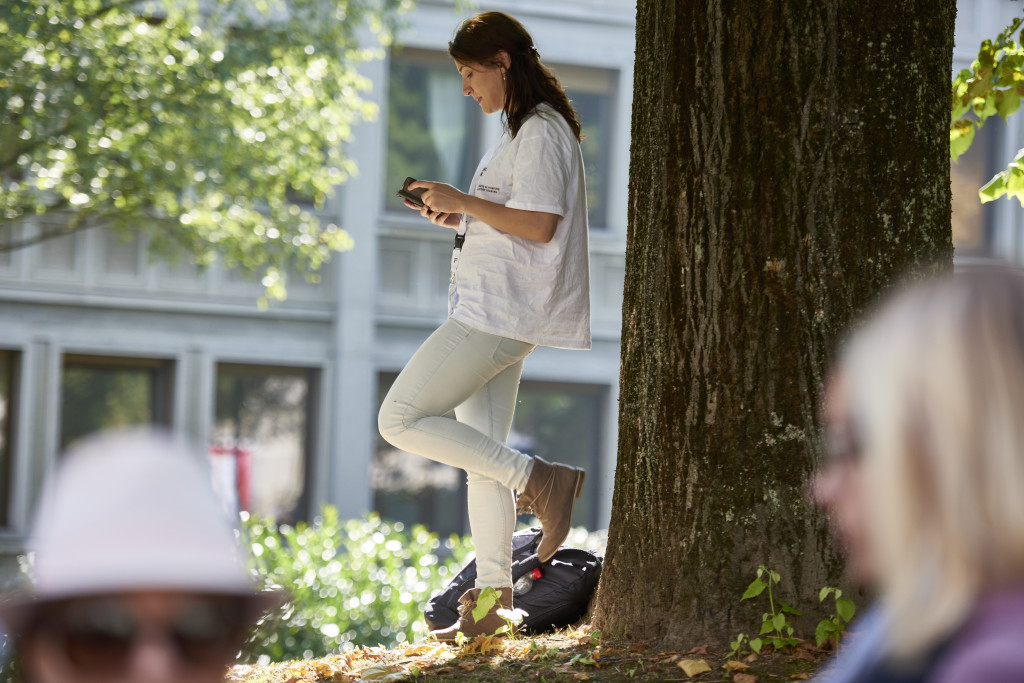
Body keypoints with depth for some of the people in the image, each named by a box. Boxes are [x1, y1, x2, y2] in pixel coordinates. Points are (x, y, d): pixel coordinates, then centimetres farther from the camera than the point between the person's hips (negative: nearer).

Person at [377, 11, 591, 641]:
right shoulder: (524, 132, 21)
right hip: (497, 315, 11)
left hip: (500, 313, -11)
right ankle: (493, 598, 11)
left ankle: (537, 479, -12)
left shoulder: (540, 133, -12)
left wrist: (463, 201, -15)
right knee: (482, 454, 10)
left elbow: (539, 225, -21)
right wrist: (459, 219, 12)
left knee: (401, 419, -12)